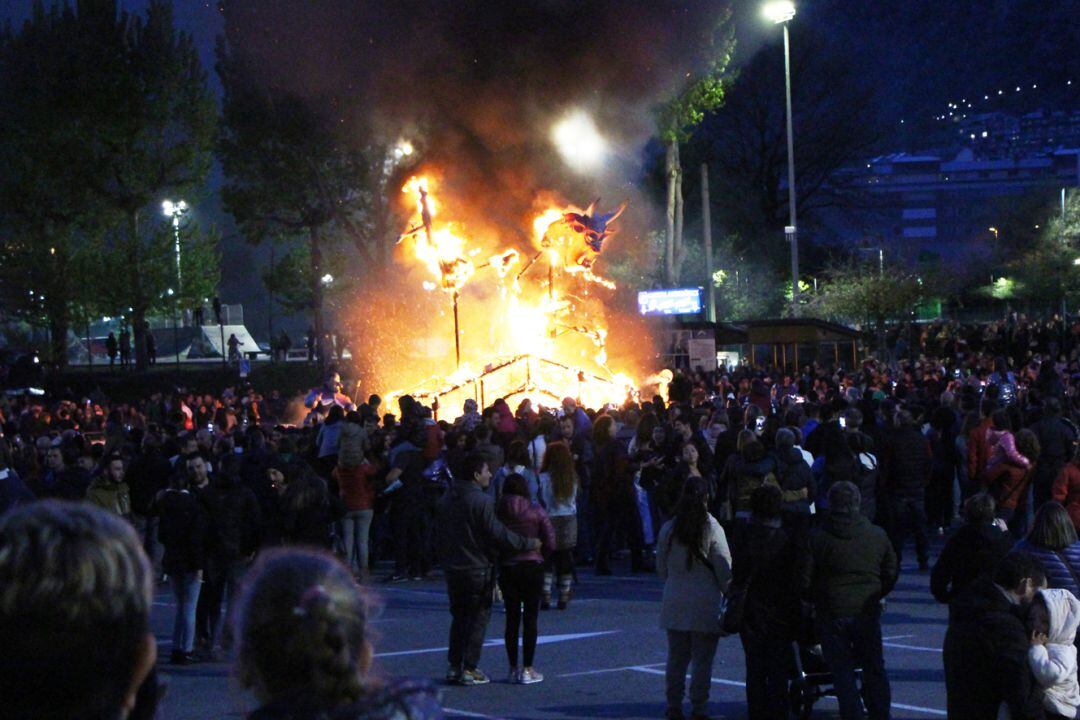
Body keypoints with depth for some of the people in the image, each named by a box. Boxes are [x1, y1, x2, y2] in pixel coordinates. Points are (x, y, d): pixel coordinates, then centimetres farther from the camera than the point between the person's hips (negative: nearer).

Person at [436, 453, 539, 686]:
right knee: (478, 617, 1)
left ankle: (454, 666, 14)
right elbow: (497, 533, -21)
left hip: (452, 568, 7)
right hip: (478, 568, -7)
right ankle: (469, 669, -2)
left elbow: (439, 531, 15)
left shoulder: (447, 499, 8)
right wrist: (529, 543, -13)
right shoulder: (481, 501, -17)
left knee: (459, 615, 16)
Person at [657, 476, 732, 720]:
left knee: (676, 657, 13)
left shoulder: (668, 529, 1)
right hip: (706, 604, -4)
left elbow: (661, 569, 10)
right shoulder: (712, 530, -11)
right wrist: (728, 596, 6)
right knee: (703, 659, 3)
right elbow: (725, 570, -8)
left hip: (675, 604, 4)